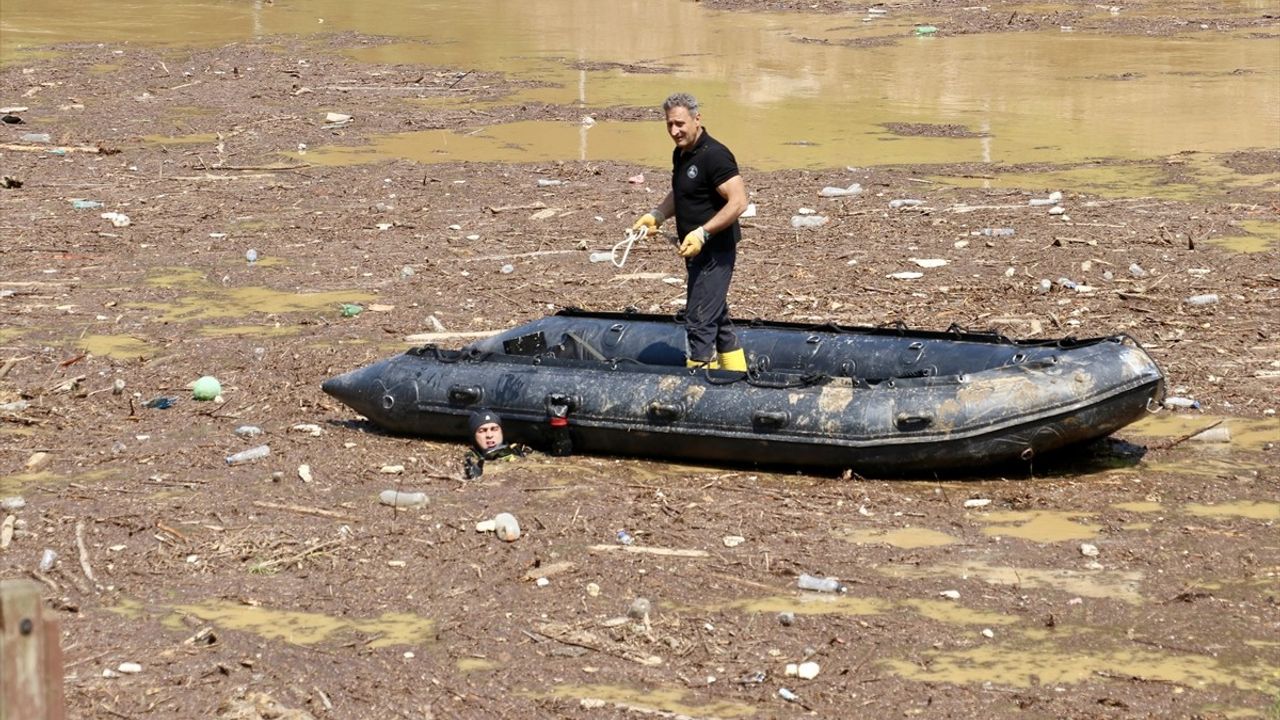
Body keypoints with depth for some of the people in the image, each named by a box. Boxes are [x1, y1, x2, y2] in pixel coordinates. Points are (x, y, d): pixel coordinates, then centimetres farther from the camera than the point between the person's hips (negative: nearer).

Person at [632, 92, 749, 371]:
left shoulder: (714, 155, -19)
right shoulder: (681, 154, 11)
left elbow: (738, 201, -25)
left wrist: (702, 233, -29)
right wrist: (658, 214, 9)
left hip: (715, 251, -10)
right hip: (699, 252, 10)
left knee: (699, 323, -9)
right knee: (718, 320, 16)